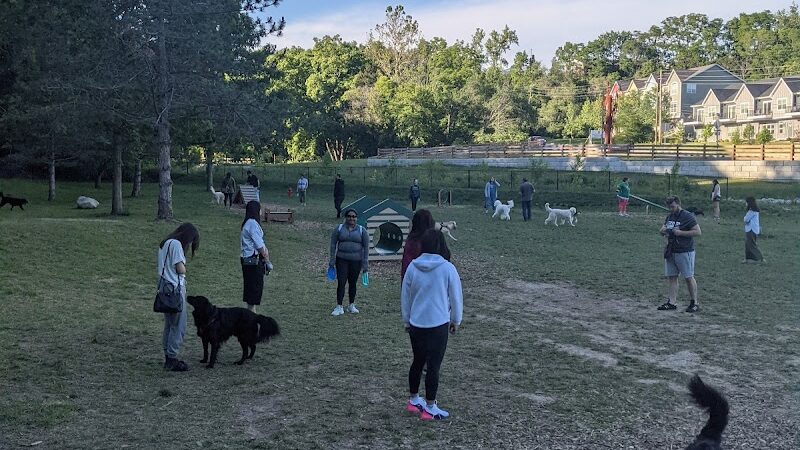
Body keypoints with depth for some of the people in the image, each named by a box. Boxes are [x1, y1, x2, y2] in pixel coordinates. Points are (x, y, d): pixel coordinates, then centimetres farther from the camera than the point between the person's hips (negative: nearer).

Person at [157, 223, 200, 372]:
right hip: (175, 288, -10)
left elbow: (166, 267, 15)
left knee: (169, 325, 16)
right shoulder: (176, 244, -13)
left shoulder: (164, 243, 17)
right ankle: (172, 360, 0)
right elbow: (181, 269, -17)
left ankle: (168, 357, 22)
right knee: (178, 326, -4)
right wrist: (183, 269, 4)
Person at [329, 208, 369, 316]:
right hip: (342, 260, -1)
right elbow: (333, 245, 4)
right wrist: (332, 260, -2)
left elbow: (366, 247, 2)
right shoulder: (338, 229, 3)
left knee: (353, 283, 9)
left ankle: (351, 305, 24)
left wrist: (365, 264, -3)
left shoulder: (362, 230, 2)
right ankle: (339, 307, -2)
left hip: (356, 261, 1)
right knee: (341, 283, -6)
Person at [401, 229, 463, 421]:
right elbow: (456, 297, -3)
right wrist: (456, 320, 13)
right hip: (438, 325, -4)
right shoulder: (447, 268, -13)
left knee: (418, 362, 19)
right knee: (434, 366, 4)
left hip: (415, 324, 4)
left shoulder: (413, 267, -3)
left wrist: (407, 320, 21)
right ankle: (429, 408, 10)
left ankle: (413, 400, 32)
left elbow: (405, 297, 6)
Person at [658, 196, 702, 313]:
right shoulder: (669, 217, 14)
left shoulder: (688, 216, -10)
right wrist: (663, 230, -2)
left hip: (685, 252, -8)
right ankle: (671, 303, 9)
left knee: (689, 277, -1)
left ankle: (694, 303, 8)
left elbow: (698, 232, -15)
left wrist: (680, 232, -19)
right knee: (671, 277, 6)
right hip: (671, 251, 8)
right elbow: (662, 230, 23)